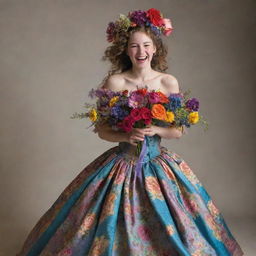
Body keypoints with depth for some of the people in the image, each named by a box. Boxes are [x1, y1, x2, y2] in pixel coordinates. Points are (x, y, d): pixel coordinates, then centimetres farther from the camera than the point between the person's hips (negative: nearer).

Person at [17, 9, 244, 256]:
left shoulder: (169, 82, -2)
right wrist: (125, 136, -21)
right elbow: (101, 129, -3)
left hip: (158, 165, 1)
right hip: (121, 164, -1)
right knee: (112, 224, 5)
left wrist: (155, 130, -19)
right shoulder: (114, 82, -6)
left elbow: (179, 131, 0)